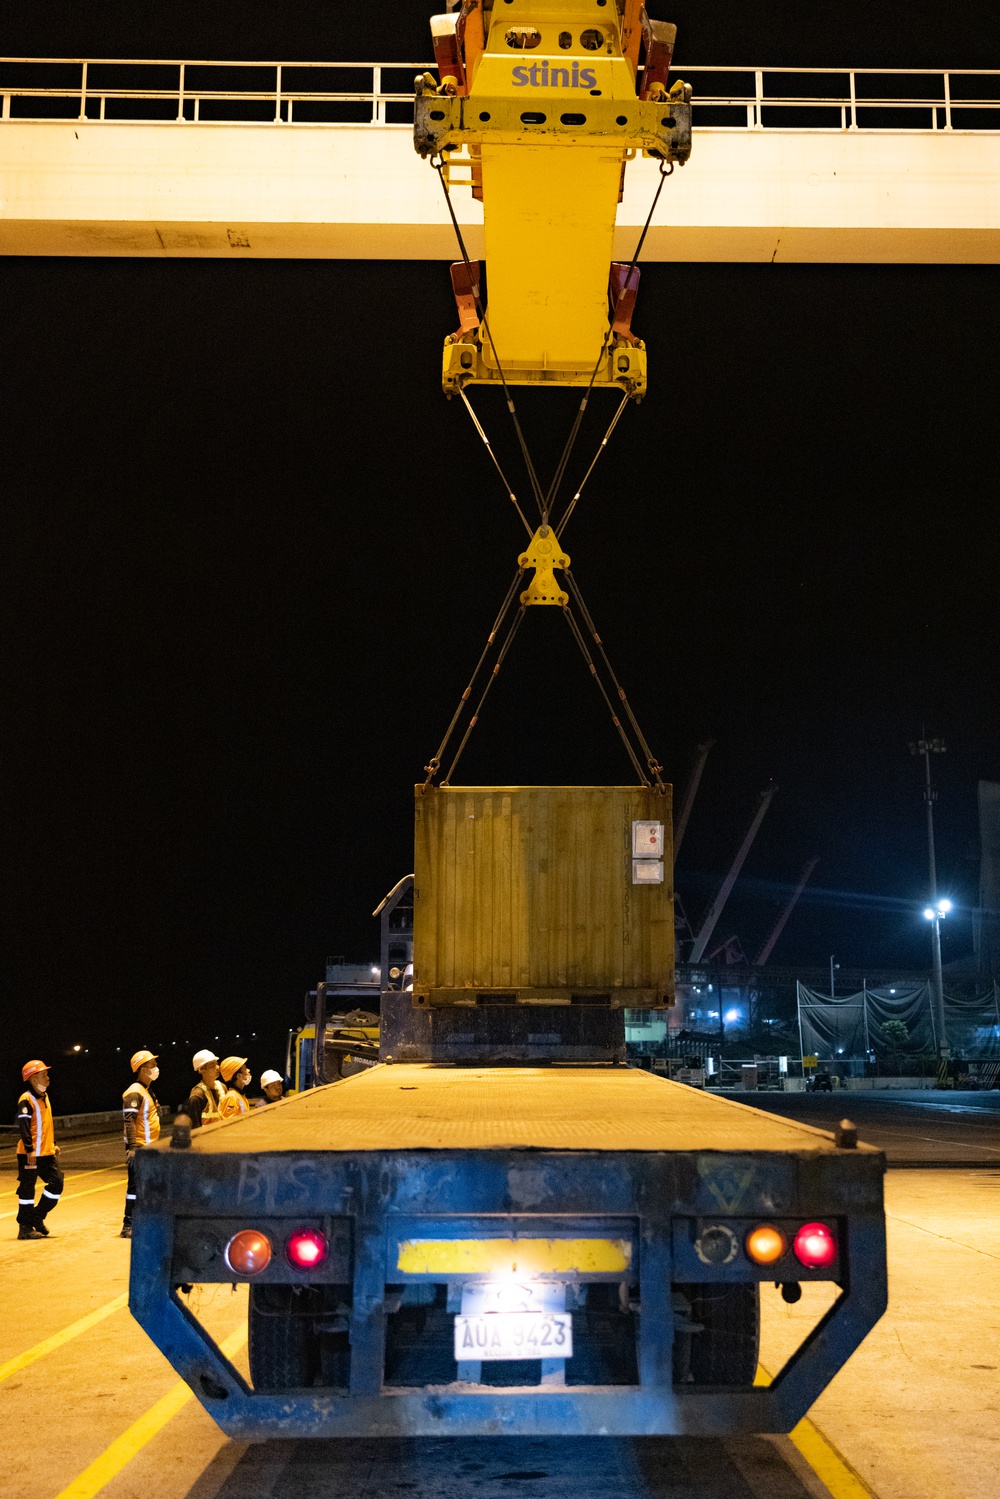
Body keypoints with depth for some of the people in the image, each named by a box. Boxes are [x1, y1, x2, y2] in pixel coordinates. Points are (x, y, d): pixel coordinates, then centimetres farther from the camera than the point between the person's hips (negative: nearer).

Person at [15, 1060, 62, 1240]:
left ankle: (37, 1218, 17)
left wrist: (53, 1144, 21)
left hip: (46, 1152, 9)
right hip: (30, 1153, -9)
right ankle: (25, 1228, 5)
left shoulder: (45, 1097, 15)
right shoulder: (26, 1099, -13)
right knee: (27, 1188, -1)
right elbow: (23, 1126, -20)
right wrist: (30, 1149, -24)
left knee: (56, 1183, 7)